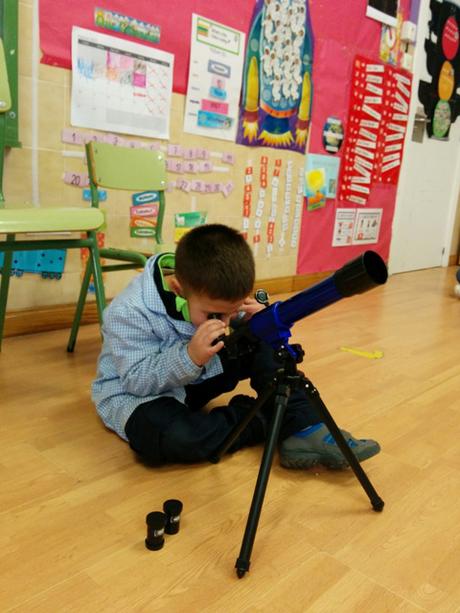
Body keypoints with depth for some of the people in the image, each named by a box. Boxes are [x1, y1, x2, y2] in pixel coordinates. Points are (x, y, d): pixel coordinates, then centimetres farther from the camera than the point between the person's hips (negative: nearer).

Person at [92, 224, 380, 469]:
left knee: (263, 343, -12)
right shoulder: (129, 312, -29)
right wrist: (190, 357, -44)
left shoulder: (217, 297, -13)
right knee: (173, 439, -38)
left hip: (195, 380, 5)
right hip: (136, 393, -5)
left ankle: (304, 430, -18)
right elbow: (137, 381, -29)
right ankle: (264, 420, -15)